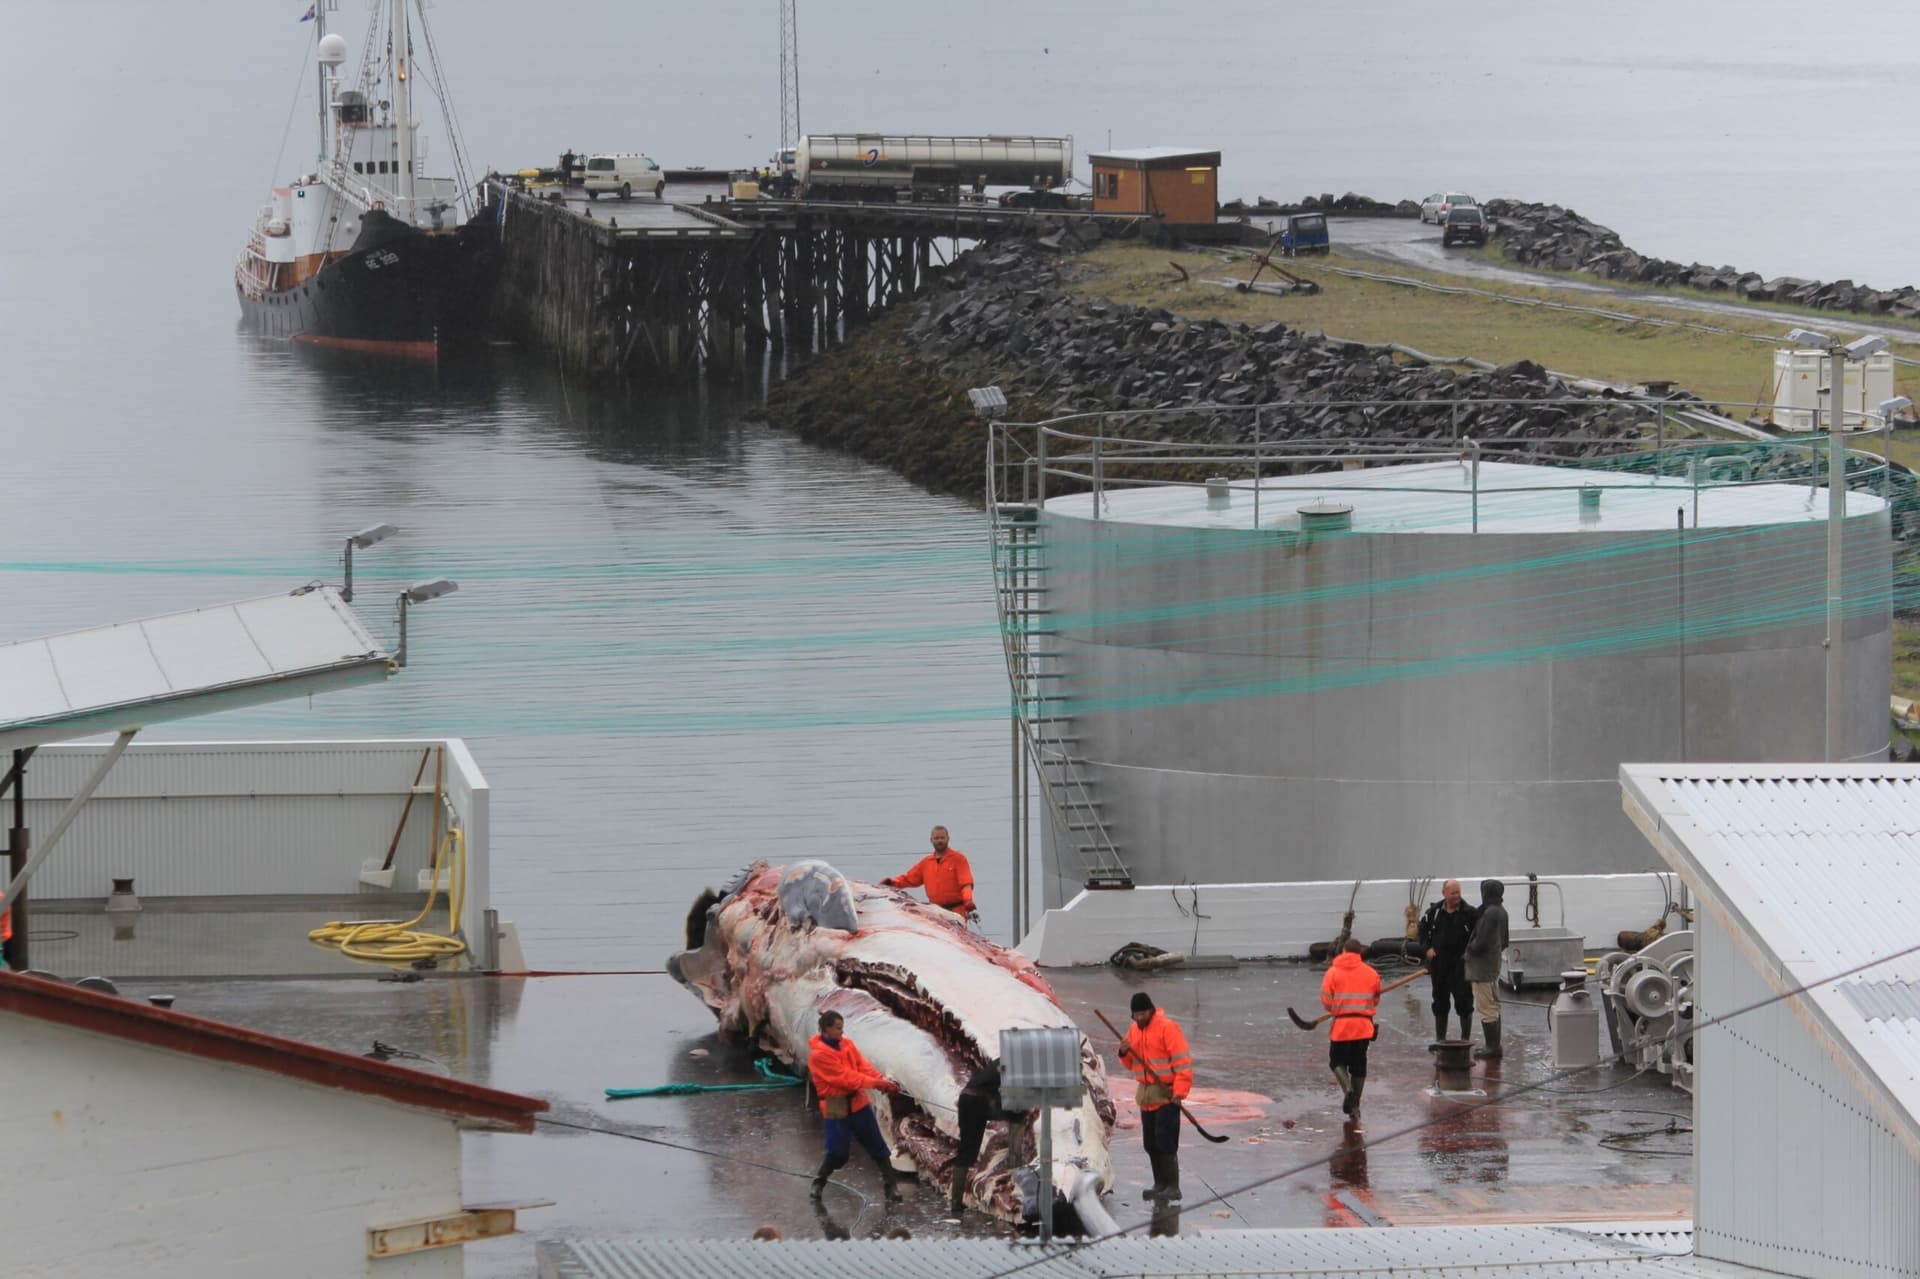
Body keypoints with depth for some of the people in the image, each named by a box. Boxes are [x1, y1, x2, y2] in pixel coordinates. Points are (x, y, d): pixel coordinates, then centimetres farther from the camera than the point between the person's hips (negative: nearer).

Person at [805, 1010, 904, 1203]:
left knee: (877, 1145, 5)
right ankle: (819, 1182, 19)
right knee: (838, 1151, -7)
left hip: (857, 1102, 6)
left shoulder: (846, 1044, 5)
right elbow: (844, 1077, -22)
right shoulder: (818, 1055, -18)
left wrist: (882, 1080, -18)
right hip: (836, 1107, -6)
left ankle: (890, 1185, 11)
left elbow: (863, 1065, 0)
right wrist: (876, 1083, -23)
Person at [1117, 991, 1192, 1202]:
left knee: (1166, 1142, -11)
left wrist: (1179, 1092, -20)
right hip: (1146, 1093, 8)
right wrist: (1124, 1054, -4)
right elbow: (1131, 1064, 20)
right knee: (1150, 1144, 10)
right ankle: (1160, 1184, 19)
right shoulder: (1134, 1030, 12)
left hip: (1166, 1094, -8)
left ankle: (1172, 1187, -9)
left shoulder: (1167, 1028, -13)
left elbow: (1182, 1062, -15)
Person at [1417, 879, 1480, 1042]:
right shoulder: (1434, 911, 3)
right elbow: (1422, 930, 17)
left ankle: (1465, 1040, 5)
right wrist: (1427, 948, 4)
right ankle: (1440, 1040, 22)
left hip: (1461, 963, -4)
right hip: (1439, 964, 4)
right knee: (1440, 1003, 12)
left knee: (1464, 1003, -4)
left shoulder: (1469, 913, -8)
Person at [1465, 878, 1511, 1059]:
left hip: (1483, 966, -10)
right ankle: (1495, 1045, 22)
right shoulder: (1501, 912, 9)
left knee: (1486, 1008, -5)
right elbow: (1504, 941, 19)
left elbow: (1481, 942, -23)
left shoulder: (1490, 913, -21)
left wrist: (1469, 951, -6)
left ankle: (1492, 1047, -3)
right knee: (1493, 1006, 16)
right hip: (1495, 963, 10)